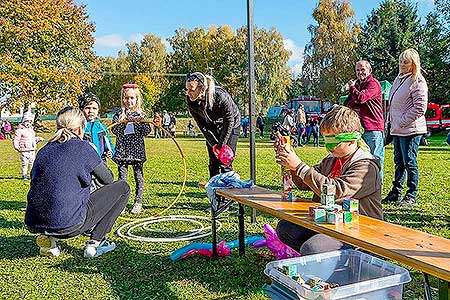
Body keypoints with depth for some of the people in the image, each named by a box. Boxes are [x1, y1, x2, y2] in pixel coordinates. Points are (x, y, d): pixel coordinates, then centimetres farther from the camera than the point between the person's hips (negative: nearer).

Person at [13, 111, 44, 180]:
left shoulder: (31, 130, 16)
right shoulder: (20, 130, -6)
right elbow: (15, 140, -9)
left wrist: (38, 139, 10)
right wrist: (17, 147, -19)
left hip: (32, 150, 6)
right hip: (24, 151, -6)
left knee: (33, 163, 9)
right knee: (24, 163, 0)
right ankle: (24, 175, 10)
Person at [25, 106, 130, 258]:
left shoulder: (44, 150, 10)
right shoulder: (82, 147, -6)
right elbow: (108, 179, 4)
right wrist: (99, 161, 24)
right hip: (69, 225, -7)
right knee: (122, 187, 7)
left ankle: (47, 239, 16)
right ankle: (95, 242, 5)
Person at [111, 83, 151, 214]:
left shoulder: (141, 115, 4)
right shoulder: (119, 115, 6)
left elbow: (147, 131, -3)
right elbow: (114, 130, -5)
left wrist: (139, 122, -18)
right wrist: (121, 120, -19)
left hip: (137, 150, 0)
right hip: (122, 150, 1)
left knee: (138, 176, 4)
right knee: (122, 177, 3)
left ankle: (138, 203, 12)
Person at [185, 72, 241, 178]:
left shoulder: (221, 96, -37)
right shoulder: (190, 101, -23)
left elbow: (229, 122, -25)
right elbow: (202, 126, -15)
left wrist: (220, 145, -22)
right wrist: (214, 145, -20)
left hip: (231, 126, -4)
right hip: (212, 127, 4)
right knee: (213, 161, 4)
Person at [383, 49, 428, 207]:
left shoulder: (418, 81, -11)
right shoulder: (399, 78, 16)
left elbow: (420, 108, -17)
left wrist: (402, 122, -14)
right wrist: (392, 122, 15)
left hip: (410, 130, -8)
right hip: (397, 129, 8)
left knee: (409, 162, -1)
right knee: (399, 162, 15)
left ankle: (411, 196, 10)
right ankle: (396, 192, 25)